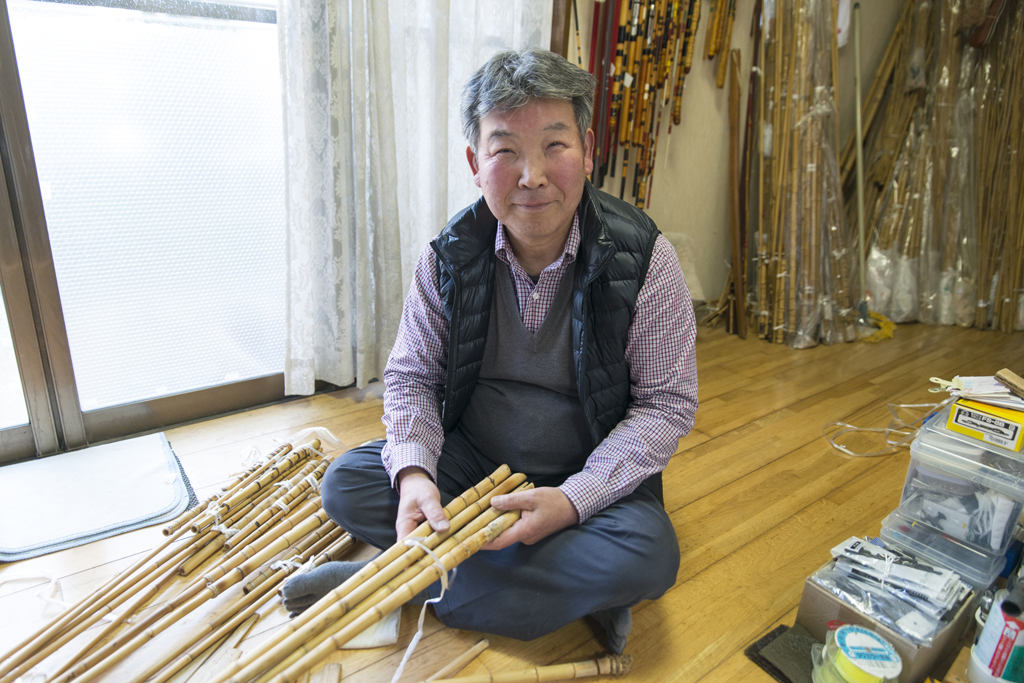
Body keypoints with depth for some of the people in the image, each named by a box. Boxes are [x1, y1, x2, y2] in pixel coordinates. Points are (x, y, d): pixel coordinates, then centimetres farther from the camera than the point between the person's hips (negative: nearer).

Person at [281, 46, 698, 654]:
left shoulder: (644, 258, -16)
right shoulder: (449, 257, -9)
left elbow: (668, 403, -12)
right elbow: (412, 376, -1)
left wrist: (573, 500, -24)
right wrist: (414, 473, -22)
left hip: (594, 475, -2)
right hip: (470, 456, 3)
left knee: (647, 555, -31)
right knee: (346, 484, -16)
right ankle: (573, 585, -14)